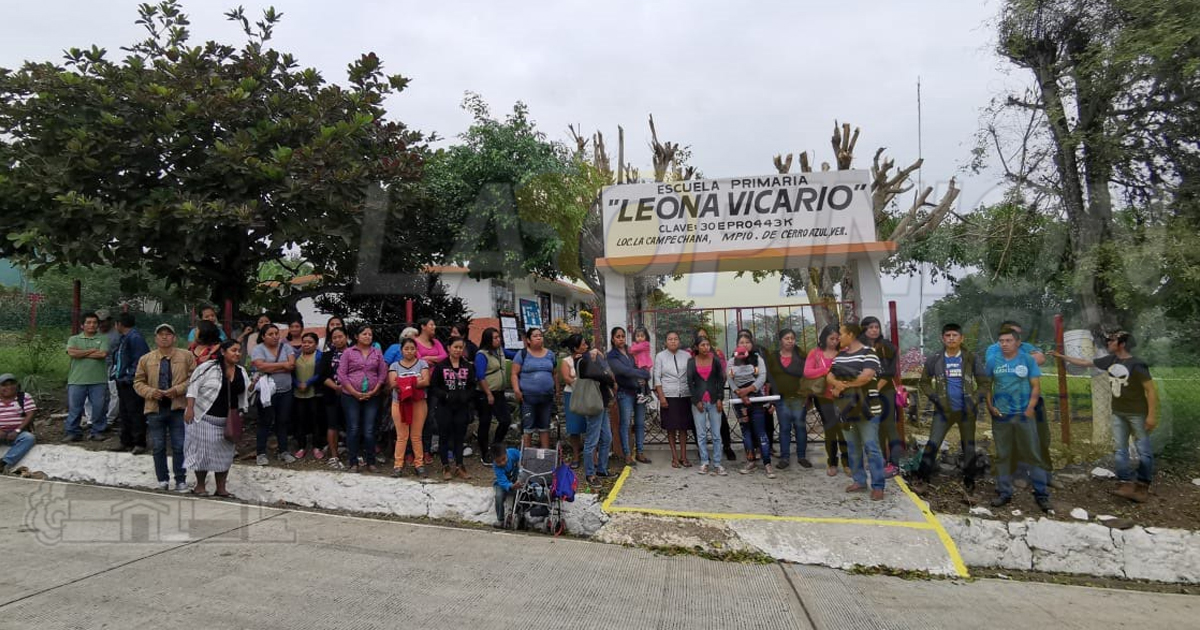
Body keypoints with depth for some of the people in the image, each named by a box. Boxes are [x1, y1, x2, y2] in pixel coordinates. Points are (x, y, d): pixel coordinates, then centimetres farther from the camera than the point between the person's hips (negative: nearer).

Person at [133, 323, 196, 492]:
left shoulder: (186, 356, 2)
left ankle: (181, 480, 11)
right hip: (155, 408, 2)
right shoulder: (145, 359, 8)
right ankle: (163, 480, 20)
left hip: (178, 408, -2)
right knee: (157, 447, 8)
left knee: (179, 446, 1)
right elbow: (138, 382, 10)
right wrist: (150, 392, -9)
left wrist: (177, 390, -14)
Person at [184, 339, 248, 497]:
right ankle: (200, 486, 19)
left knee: (225, 453, 9)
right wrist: (190, 408, -17)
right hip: (204, 418, -6)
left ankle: (221, 488, 19)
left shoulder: (241, 372, 6)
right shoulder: (208, 367, -13)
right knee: (202, 450, 2)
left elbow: (244, 393, 17)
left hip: (228, 421, 6)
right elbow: (193, 386, -13)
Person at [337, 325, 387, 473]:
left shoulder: (377, 353, 8)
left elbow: (383, 374, 6)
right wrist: (355, 393, -9)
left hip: (371, 397, 1)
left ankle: (370, 462, 11)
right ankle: (353, 463, 10)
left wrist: (373, 391, -6)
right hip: (351, 396, -1)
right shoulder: (348, 352, 1)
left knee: (369, 431, 2)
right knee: (353, 430, 2)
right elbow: (341, 374, -3)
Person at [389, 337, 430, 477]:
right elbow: (392, 384, -7)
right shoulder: (394, 365, 8)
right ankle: (398, 465, 6)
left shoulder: (422, 364, 6)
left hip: (418, 403, 0)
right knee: (401, 436, 1)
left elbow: (426, 381, -9)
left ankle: (419, 464, 12)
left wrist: (404, 383, -13)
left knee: (416, 436, 5)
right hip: (399, 403, 0)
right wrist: (416, 381, -17)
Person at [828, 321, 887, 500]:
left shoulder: (868, 353, -9)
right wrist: (837, 383, -17)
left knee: (871, 447, -6)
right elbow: (830, 376, 6)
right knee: (853, 447, 11)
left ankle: (878, 486, -1)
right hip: (846, 408, 7)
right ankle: (859, 481, 20)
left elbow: (866, 376, -22)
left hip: (866, 409, -7)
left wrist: (843, 385, -13)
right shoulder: (840, 355, 14)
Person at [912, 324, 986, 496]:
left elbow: (984, 382, 3)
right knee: (932, 444, -8)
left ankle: (969, 483, 24)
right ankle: (921, 480, -3)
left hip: (966, 411, 1)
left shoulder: (972, 359, -2)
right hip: (944, 410, 0)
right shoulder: (934, 360, -1)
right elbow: (924, 382, 9)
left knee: (969, 447, 10)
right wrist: (933, 397, -5)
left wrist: (974, 399, -9)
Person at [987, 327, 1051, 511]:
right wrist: (990, 406, -3)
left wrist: (1030, 408, -12)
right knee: (1003, 455, 9)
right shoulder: (993, 361, 5)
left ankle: (1041, 493, 9)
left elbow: (1036, 387, -1)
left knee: (1033, 454, 0)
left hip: (1024, 414, -2)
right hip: (1000, 416, 2)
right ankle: (1004, 492, 18)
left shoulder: (1028, 360, 0)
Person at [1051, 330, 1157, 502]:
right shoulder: (1109, 360, 3)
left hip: (1137, 413, -7)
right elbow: (1084, 363, 15)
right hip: (1118, 413, 7)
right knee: (1120, 450, 5)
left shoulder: (1136, 365, -16)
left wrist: (1152, 415, -19)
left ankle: (1142, 486, 11)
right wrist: (1061, 356, 16)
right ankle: (1126, 484, 9)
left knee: (1144, 451, 1)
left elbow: (1151, 390, -16)